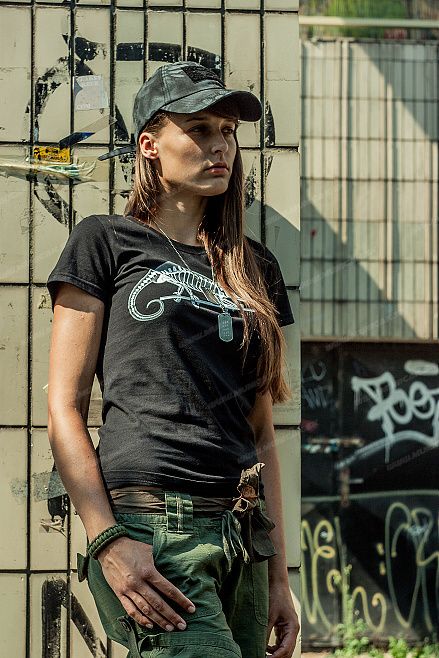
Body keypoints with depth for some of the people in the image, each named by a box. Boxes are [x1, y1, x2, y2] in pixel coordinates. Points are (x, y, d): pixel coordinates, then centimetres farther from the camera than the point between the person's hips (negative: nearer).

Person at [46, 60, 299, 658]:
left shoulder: (255, 267, 20)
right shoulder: (105, 242, 5)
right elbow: (64, 409, 0)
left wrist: (279, 575, 13)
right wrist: (109, 541, -12)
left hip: (243, 539, 6)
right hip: (149, 528, -6)